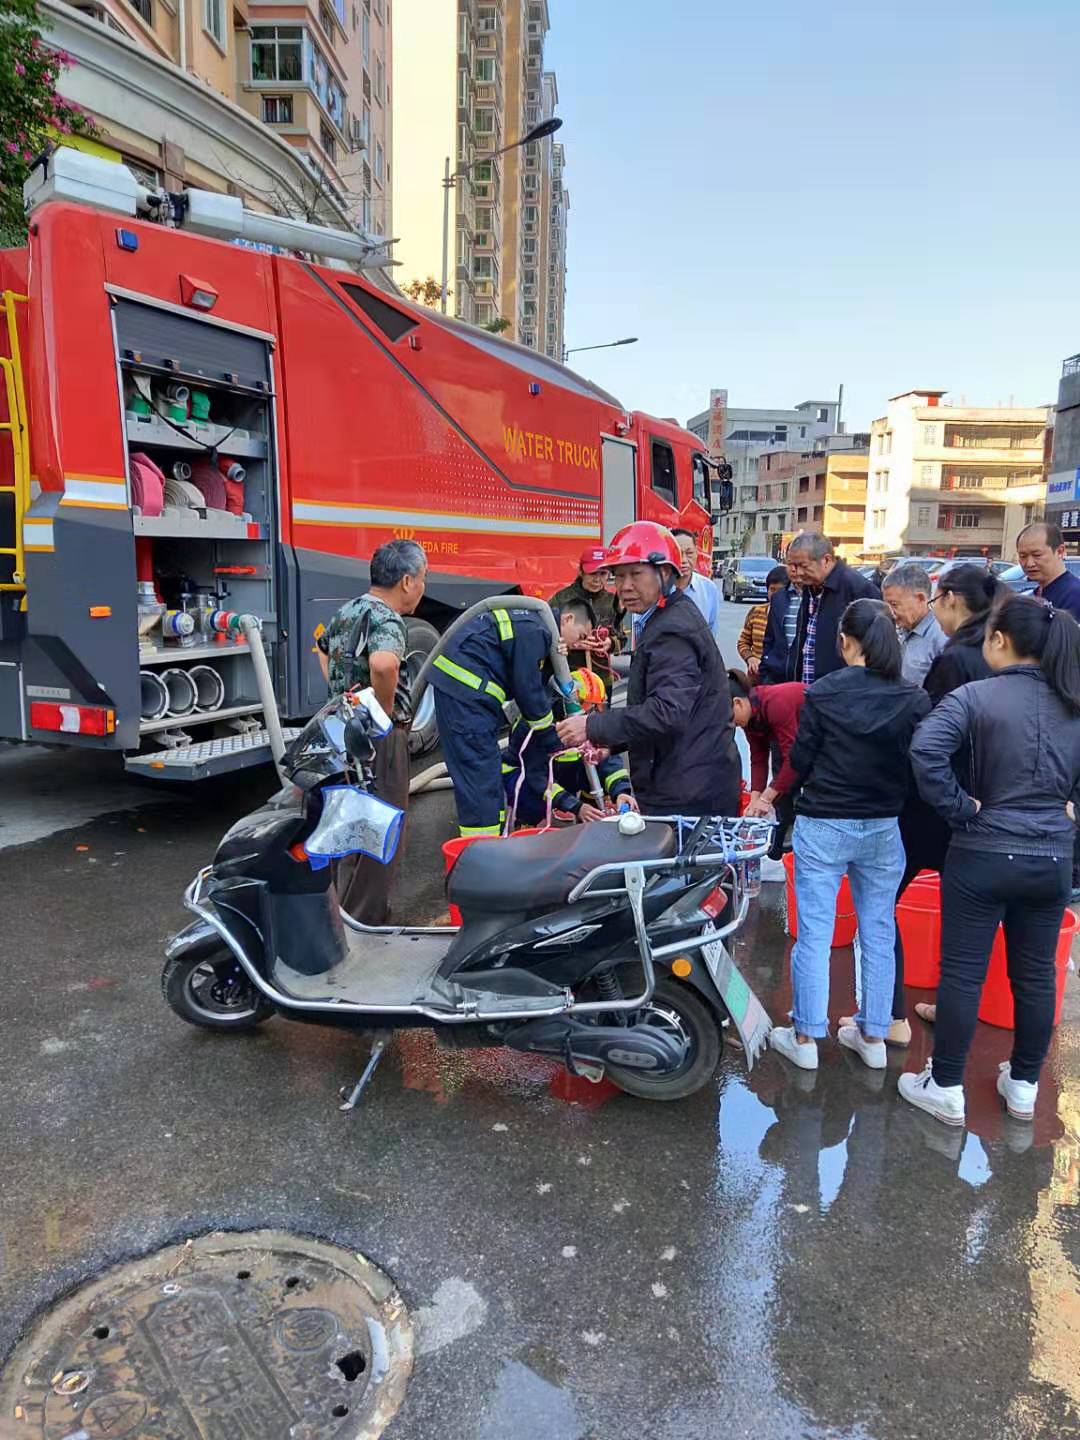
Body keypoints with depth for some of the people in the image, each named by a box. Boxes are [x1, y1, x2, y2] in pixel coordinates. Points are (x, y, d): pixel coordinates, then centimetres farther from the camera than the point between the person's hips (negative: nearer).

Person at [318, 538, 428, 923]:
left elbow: (322, 647, 30)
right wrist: (386, 710, -24)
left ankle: (345, 914, 33)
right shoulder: (385, 620, -19)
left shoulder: (348, 610, 10)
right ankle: (365, 928, 5)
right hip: (379, 740, -10)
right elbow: (383, 664, -41)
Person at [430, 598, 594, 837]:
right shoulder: (533, 631, -14)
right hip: (465, 691, -11)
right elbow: (527, 690, -13)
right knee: (480, 769, -10)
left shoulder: (534, 623, 17)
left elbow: (536, 684, 17)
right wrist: (553, 741, -1)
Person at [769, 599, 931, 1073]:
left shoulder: (823, 692, -12)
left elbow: (800, 762, -6)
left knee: (814, 933, 6)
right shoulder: (914, 699, -5)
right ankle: (873, 1036, 27)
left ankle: (805, 1038, 16)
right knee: (878, 932, 15)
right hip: (883, 829, 3)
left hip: (822, 826, -3)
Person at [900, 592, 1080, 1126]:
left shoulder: (975, 696, -14)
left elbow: (926, 752, -28)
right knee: (1036, 975, 16)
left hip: (983, 854, -5)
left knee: (962, 972, 6)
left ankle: (945, 1088, 17)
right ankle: (1023, 1086, 31)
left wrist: (961, 807, -16)